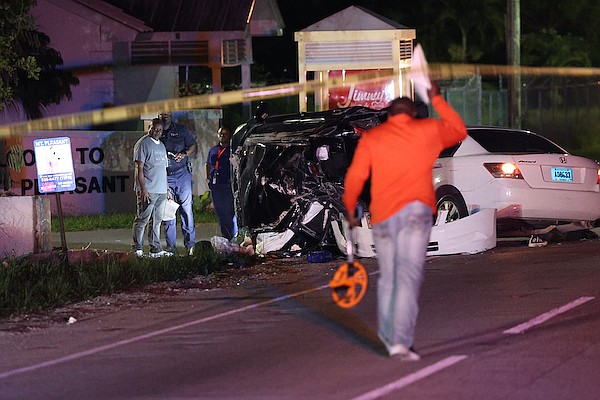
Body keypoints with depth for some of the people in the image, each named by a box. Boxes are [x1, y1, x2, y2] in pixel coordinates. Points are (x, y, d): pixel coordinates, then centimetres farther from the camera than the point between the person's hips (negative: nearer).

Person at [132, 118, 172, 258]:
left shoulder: (161, 146, 20)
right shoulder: (143, 144, -4)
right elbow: (139, 168, -10)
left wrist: (167, 190, 20)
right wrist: (143, 188, -17)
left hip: (161, 190, 8)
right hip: (148, 190, -8)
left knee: (157, 221, 8)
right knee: (142, 220, -6)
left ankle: (156, 249, 10)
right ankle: (138, 250, -4)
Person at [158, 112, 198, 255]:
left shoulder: (181, 130, 8)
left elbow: (193, 146, 9)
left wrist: (184, 155, -10)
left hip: (182, 173, -1)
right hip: (164, 177, 1)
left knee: (186, 208, -4)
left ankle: (190, 243, 0)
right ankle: (171, 245, 6)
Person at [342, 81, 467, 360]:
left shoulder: (370, 138, 8)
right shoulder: (428, 130, 9)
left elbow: (355, 176, -1)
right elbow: (459, 131, 27)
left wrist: (350, 210, 11)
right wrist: (437, 100, 34)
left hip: (382, 216, 2)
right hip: (415, 211, -2)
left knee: (387, 279, 14)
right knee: (409, 276, -8)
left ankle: (388, 339, 22)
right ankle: (402, 341, -19)